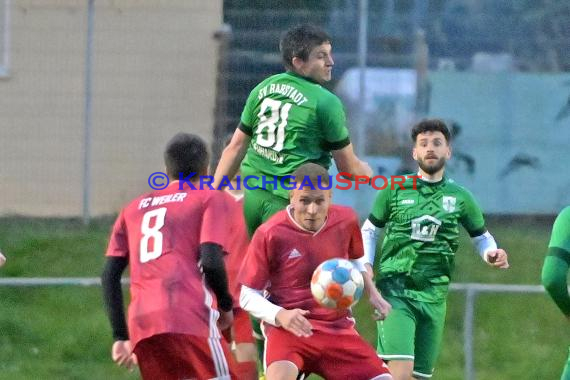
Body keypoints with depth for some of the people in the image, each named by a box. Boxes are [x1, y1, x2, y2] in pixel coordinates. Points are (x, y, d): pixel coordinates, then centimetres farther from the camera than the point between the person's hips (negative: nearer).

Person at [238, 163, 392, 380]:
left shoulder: (346, 221, 1)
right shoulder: (270, 234, -13)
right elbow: (248, 297, -6)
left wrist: (372, 293, 8)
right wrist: (280, 315, -24)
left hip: (338, 329, 5)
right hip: (288, 328, -5)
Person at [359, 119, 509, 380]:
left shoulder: (460, 197, 9)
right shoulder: (395, 190, 5)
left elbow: (481, 236, 19)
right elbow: (369, 230, 15)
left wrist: (491, 254, -3)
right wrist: (365, 264, -2)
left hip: (433, 297, 3)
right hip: (395, 291, -3)